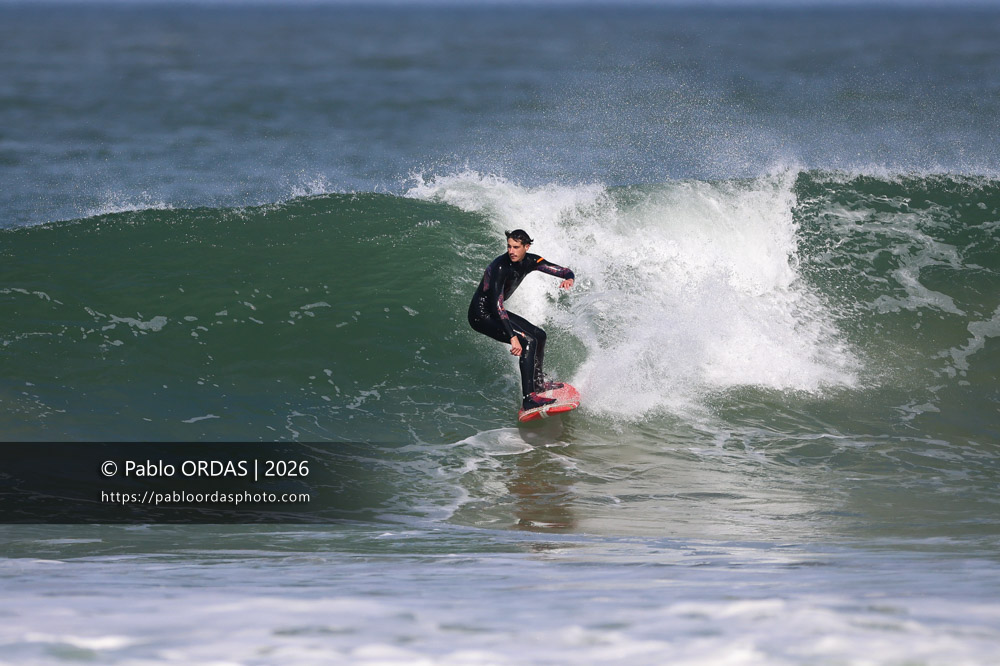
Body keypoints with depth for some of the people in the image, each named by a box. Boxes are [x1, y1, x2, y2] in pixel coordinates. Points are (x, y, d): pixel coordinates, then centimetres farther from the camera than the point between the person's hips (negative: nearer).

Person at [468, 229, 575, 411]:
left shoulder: (530, 262, -5)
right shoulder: (500, 267, -28)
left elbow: (566, 272, -2)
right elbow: (497, 305, -35)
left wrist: (569, 279, -28)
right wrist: (512, 337, -41)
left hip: (495, 312, 9)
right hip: (481, 315, -9)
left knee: (539, 335, 16)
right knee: (528, 341, -21)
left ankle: (537, 382, 38)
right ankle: (528, 398, -25)